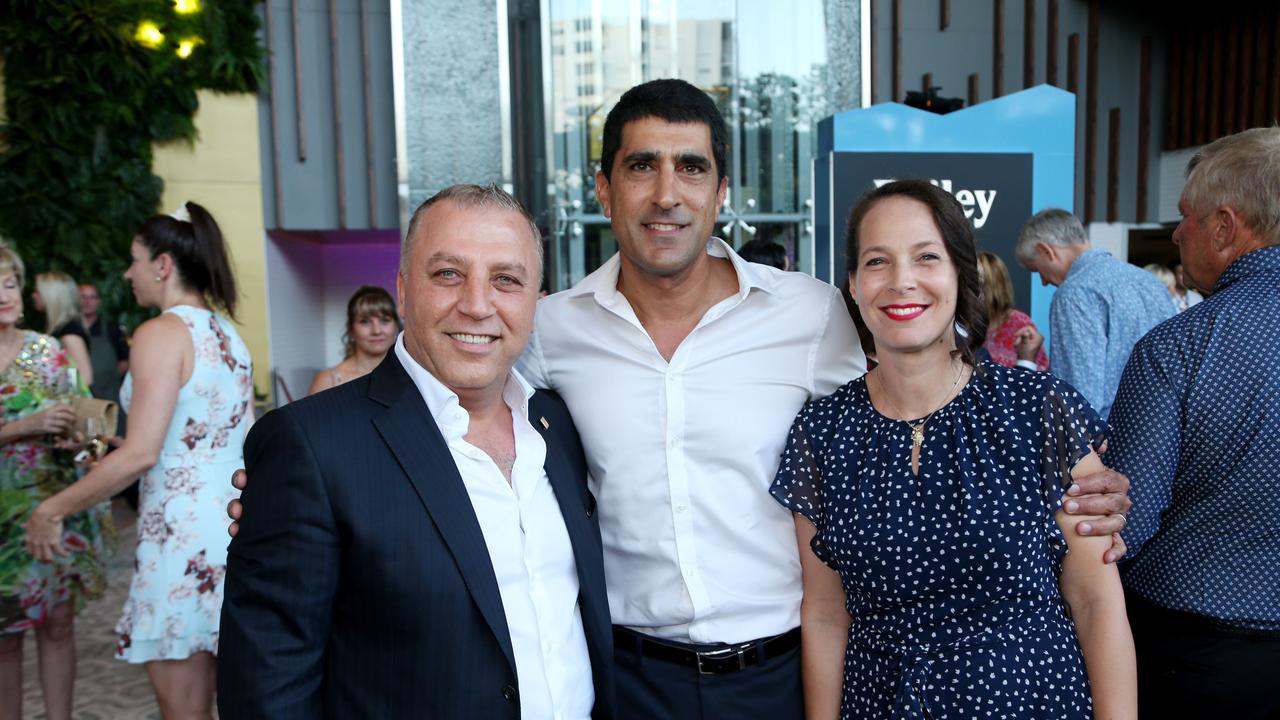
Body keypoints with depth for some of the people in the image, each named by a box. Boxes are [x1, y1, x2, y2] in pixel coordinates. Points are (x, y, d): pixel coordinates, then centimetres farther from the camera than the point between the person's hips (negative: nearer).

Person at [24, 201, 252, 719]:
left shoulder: (160, 333, -11)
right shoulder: (227, 334, 12)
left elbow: (140, 454, -18)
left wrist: (52, 510, -7)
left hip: (185, 536, -8)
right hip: (235, 522, 8)